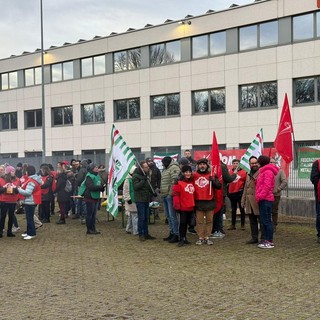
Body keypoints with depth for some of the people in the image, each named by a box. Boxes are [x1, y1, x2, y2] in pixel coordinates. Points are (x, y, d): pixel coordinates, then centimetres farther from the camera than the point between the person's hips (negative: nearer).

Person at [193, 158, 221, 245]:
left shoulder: (211, 175, 1)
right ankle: (200, 238, 11)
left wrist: (213, 180, -21)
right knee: (199, 221, 4)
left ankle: (207, 237, 14)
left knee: (209, 220, 5)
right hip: (198, 202, 0)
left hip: (209, 201, 0)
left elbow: (219, 186, -5)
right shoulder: (194, 175, 4)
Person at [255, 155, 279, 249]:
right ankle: (267, 240, 17)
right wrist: (259, 197, 12)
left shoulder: (268, 171, -10)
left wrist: (260, 196, -19)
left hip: (265, 199, -10)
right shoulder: (264, 171, 21)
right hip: (263, 199, 10)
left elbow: (267, 186, -19)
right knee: (264, 221, 12)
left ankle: (269, 241, -7)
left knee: (266, 221, -9)